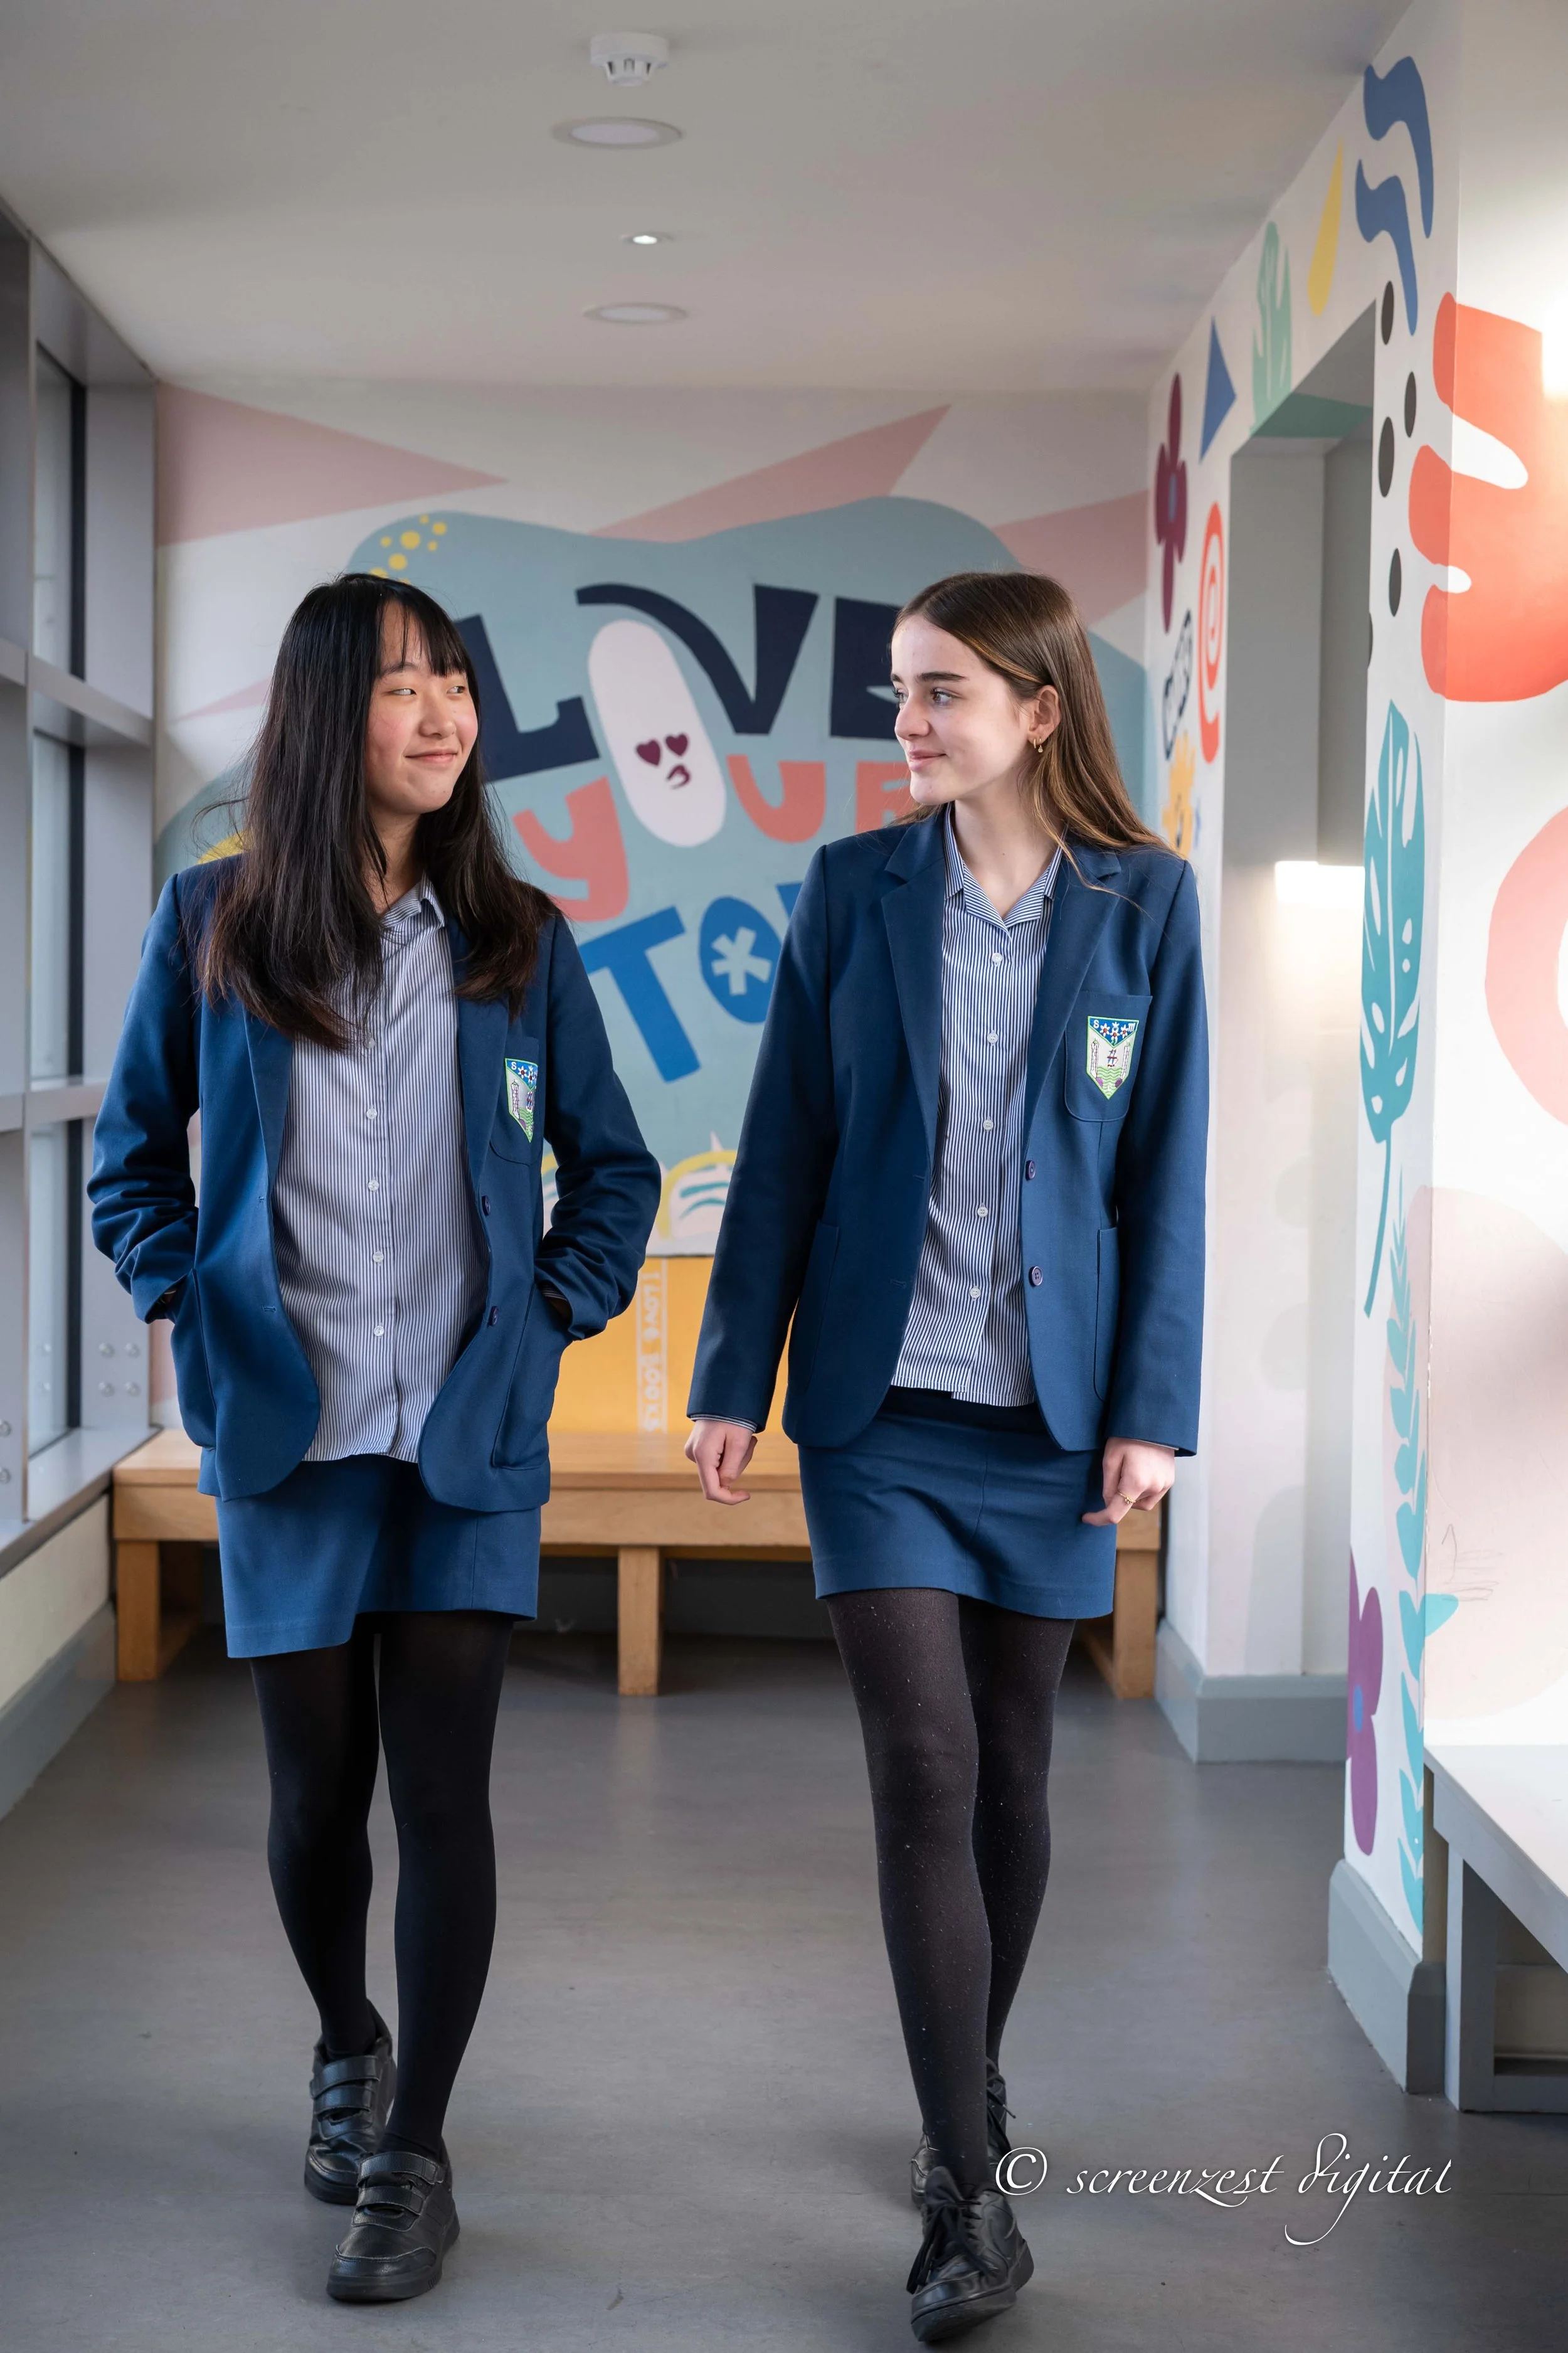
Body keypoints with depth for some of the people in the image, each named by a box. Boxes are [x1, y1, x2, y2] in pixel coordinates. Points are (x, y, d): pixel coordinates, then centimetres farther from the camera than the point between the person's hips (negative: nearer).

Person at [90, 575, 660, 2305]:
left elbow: (610, 1160, 14)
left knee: (441, 1789, -3)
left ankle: (416, 2158, 11)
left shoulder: (516, 938, 4)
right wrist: (189, 1303, 2)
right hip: (288, 1434, 0)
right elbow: (133, 1148, 13)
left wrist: (564, 1307, 2)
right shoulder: (212, 922, 2)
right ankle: (347, 2044, 37)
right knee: (316, 1792, 7)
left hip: (469, 1434, 0)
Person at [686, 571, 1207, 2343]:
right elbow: (785, 1145, 3)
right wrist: (734, 1377, 0)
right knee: (924, 1774, -6)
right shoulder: (854, 888, 1)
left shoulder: (1145, 903, -1)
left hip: (1049, 1404, 1)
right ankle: (972, 2201, -1)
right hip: (880, 1399, 0)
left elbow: (1168, 1168, 0)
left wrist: (1153, 1406, -4)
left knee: (1011, 1770, 11)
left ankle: (972, 2084, 34)